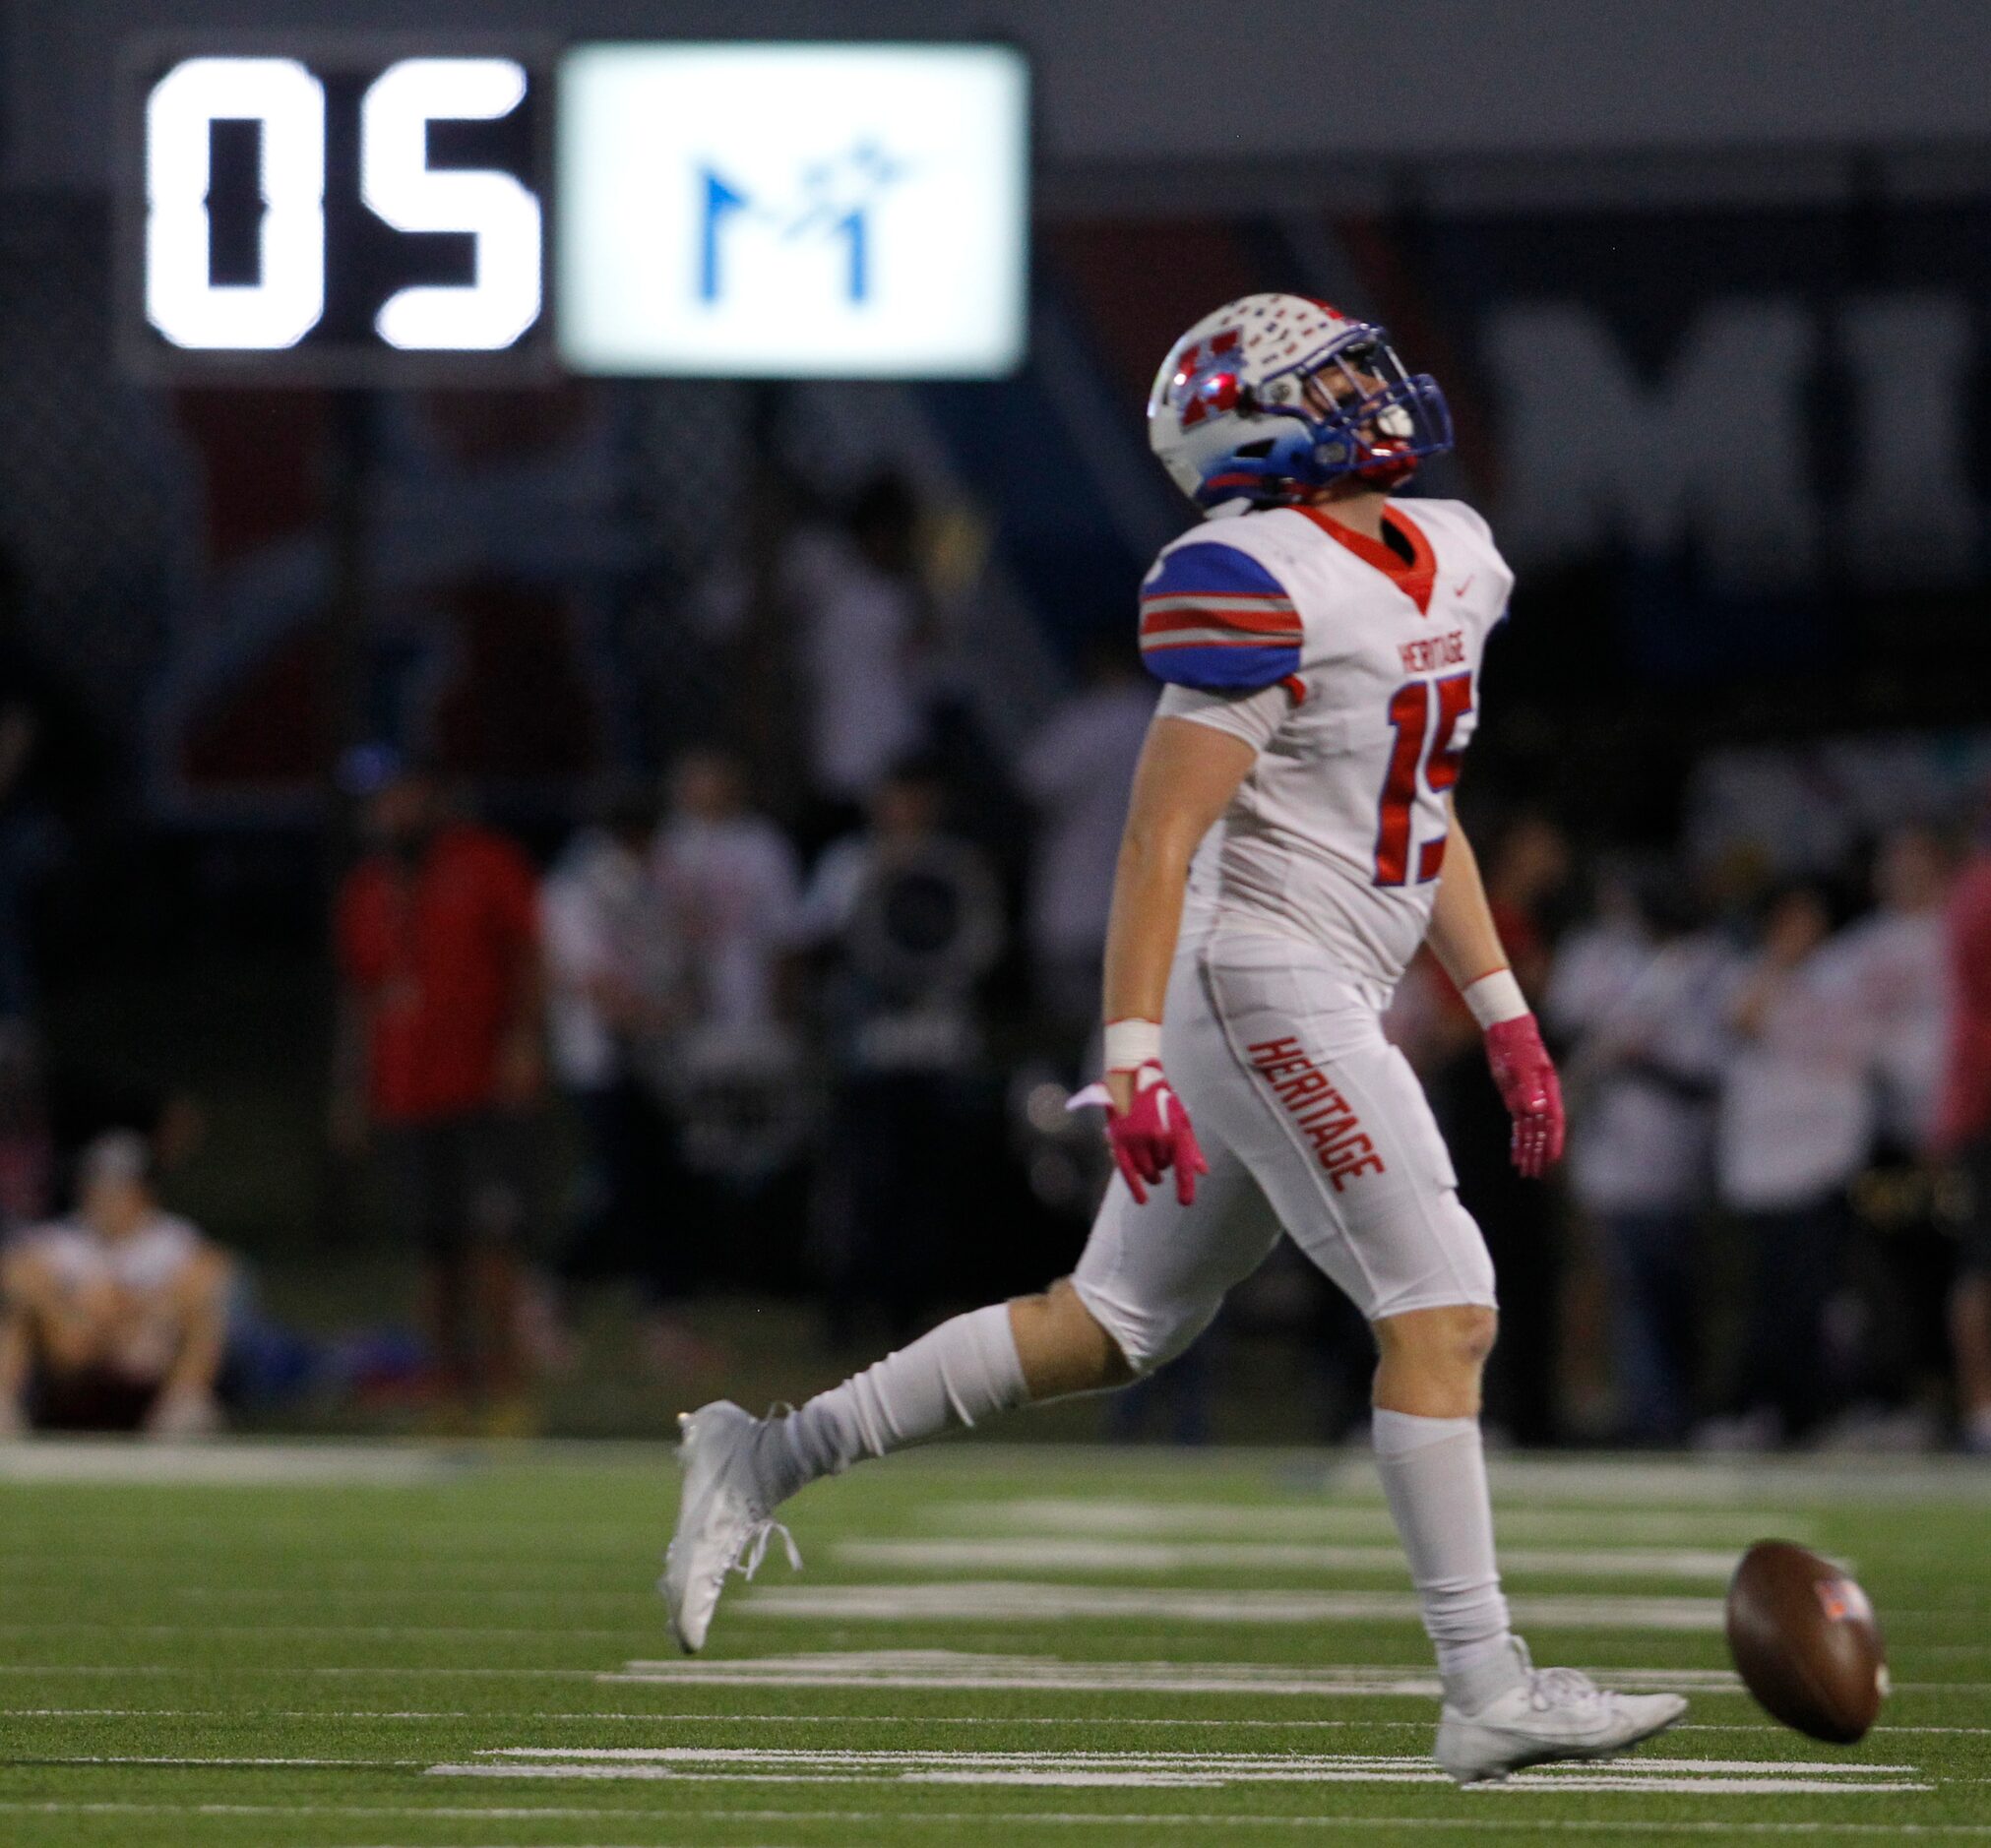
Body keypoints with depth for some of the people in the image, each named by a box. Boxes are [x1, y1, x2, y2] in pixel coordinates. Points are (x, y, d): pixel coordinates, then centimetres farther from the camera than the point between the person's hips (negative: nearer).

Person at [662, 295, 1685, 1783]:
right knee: (1443, 1312, -11)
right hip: (1260, 979, -10)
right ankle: (1488, 1693, -9)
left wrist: (1503, 1014, 20)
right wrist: (1134, 1057, -23)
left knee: (1117, 1324, 14)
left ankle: (768, 1459, 21)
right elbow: (1162, 833, -18)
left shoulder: (1447, 560, 12)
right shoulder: (1265, 588, -16)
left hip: (1335, 996, 10)